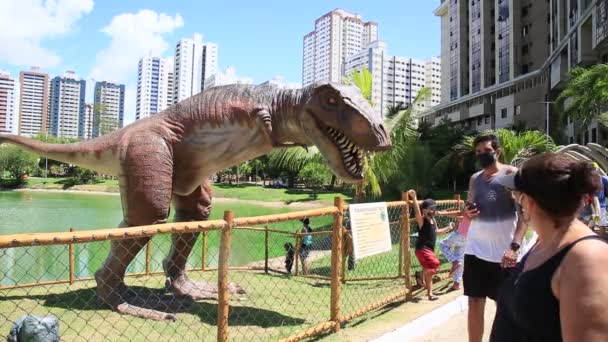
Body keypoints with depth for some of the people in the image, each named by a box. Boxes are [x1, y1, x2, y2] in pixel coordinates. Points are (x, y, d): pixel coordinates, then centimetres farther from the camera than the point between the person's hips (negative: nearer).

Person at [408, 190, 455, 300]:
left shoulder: (433, 220, 9)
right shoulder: (422, 220, -16)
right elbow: (417, 211, -37)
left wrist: (448, 228, 30)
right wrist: (414, 198, -51)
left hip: (430, 249, 9)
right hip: (422, 249, -8)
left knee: (429, 272, 17)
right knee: (434, 263, -26)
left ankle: (430, 293, 31)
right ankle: (422, 278, -5)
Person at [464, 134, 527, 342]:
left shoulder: (512, 174, -6)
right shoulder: (474, 179, 10)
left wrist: (514, 246, -25)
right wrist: (467, 212, -6)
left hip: (503, 251, -4)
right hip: (475, 249, 5)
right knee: (474, 302, 7)